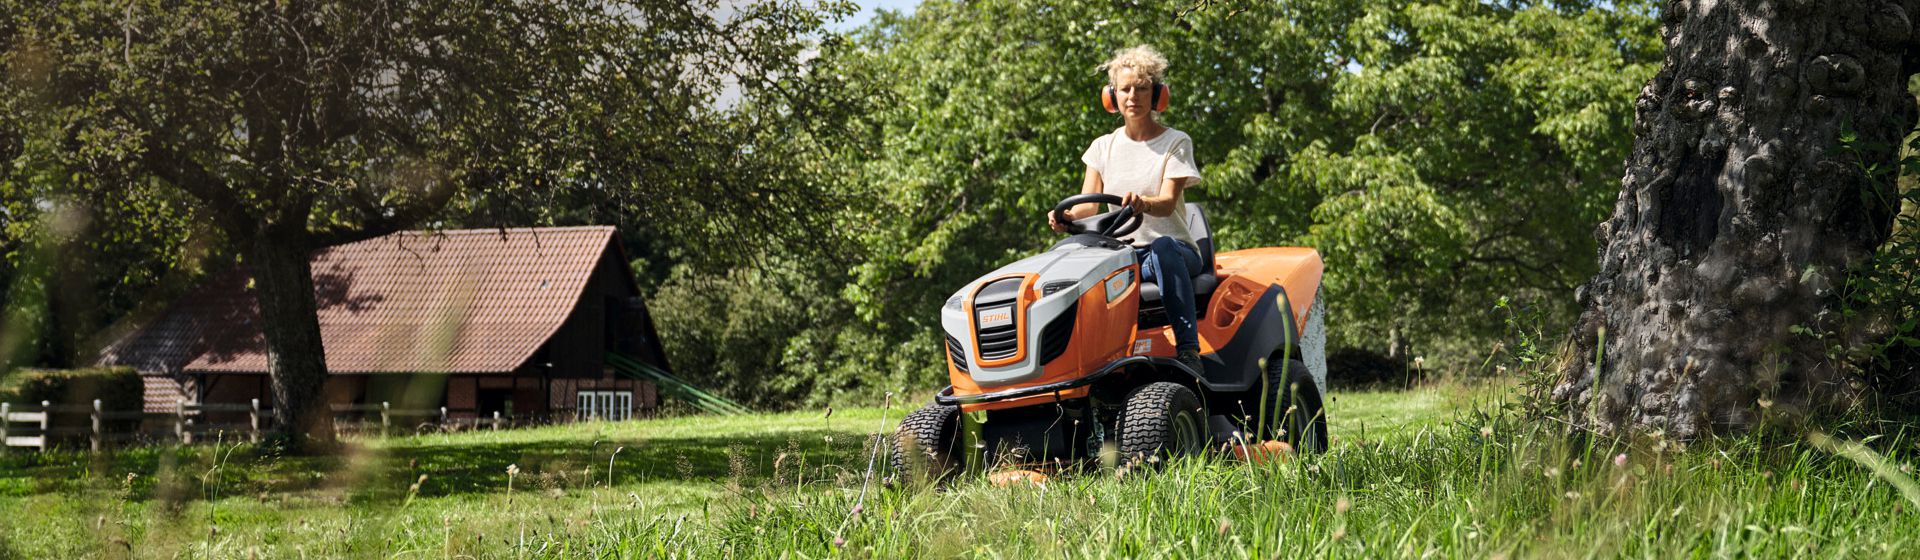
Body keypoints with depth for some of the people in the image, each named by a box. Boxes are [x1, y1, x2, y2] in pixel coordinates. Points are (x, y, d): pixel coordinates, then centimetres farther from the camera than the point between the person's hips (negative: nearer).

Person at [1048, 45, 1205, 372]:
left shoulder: (1176, 144, 3)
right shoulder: (1103, 148, 14)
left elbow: (1167, 203, -13)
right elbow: (1088, 205, 2)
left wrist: (1143, 203, -38)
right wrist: (1068, 218, -23)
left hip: (1173, 250, -3)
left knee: (1162, 248, -41)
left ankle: (1188, 349, -44)